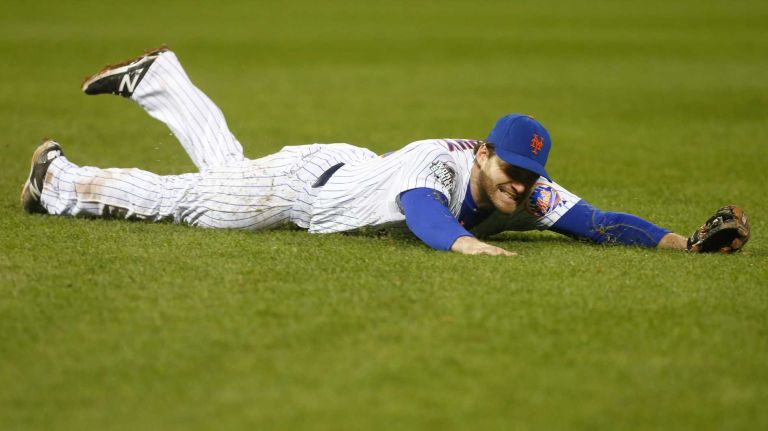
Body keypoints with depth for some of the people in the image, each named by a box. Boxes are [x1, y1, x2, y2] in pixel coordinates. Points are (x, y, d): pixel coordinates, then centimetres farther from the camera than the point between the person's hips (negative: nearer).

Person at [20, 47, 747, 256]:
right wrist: (466, 242, -82)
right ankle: (60, 179, 32)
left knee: (224, 162, 29)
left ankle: (159, 79, 51)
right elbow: (422, 210, -63)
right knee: (184, 196, 11)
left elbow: (599, 223, -32)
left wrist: (685, 242, -46)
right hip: (307, 180, -6)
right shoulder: (438, 164, -42)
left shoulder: (529, 196, -24)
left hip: (355, 173, 6)